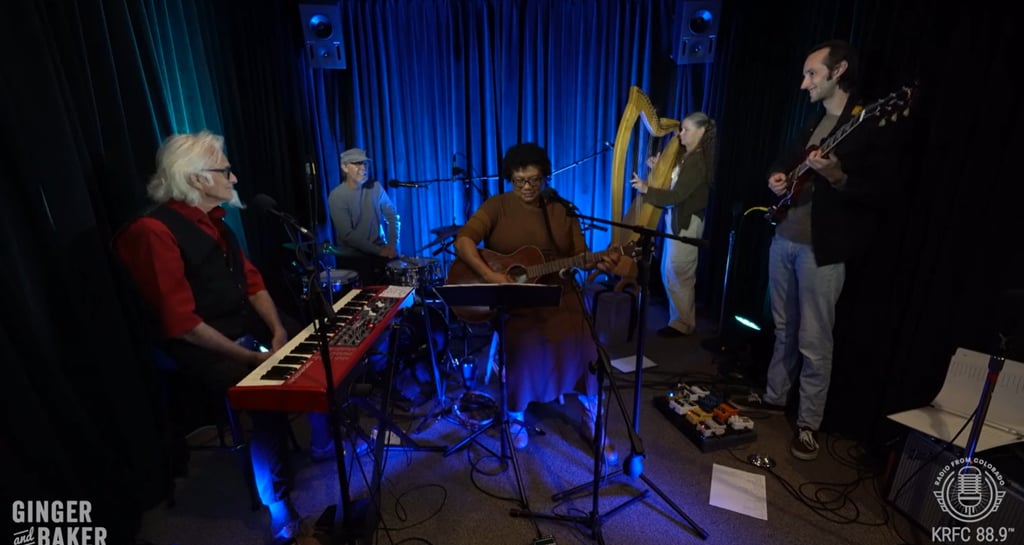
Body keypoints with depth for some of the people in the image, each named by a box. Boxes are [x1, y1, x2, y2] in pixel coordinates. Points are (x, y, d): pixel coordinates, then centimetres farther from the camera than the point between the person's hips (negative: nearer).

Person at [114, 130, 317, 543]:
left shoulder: (213, 219, 9)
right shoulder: (155, 231, -18)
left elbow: (252, 282, 11)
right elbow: (182, 324, -22)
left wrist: (278, 331, -4)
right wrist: (252, 358, -20)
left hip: (249, 329, 9)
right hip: (203, 348, -8)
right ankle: (280, 511, -7)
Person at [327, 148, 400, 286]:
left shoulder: (375, 187, 1)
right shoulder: (337, 196, -12)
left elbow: (392, 215, 3)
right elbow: (347, 235, -16)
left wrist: (393, 244, -11)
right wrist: (378, 250, -17)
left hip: (380, 250, 4)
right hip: (352, 256, -4)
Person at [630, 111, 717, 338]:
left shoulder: (698, 161, -15)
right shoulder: (686, 156, 11)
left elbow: (677, 196, -21)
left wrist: (646, 189, -19)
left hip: (686, 223, -9)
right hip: (674, 218, 9)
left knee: (678, 274, -2)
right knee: (671, 273, 14)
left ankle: (682, 324, 11)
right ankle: (681, 317, 26)